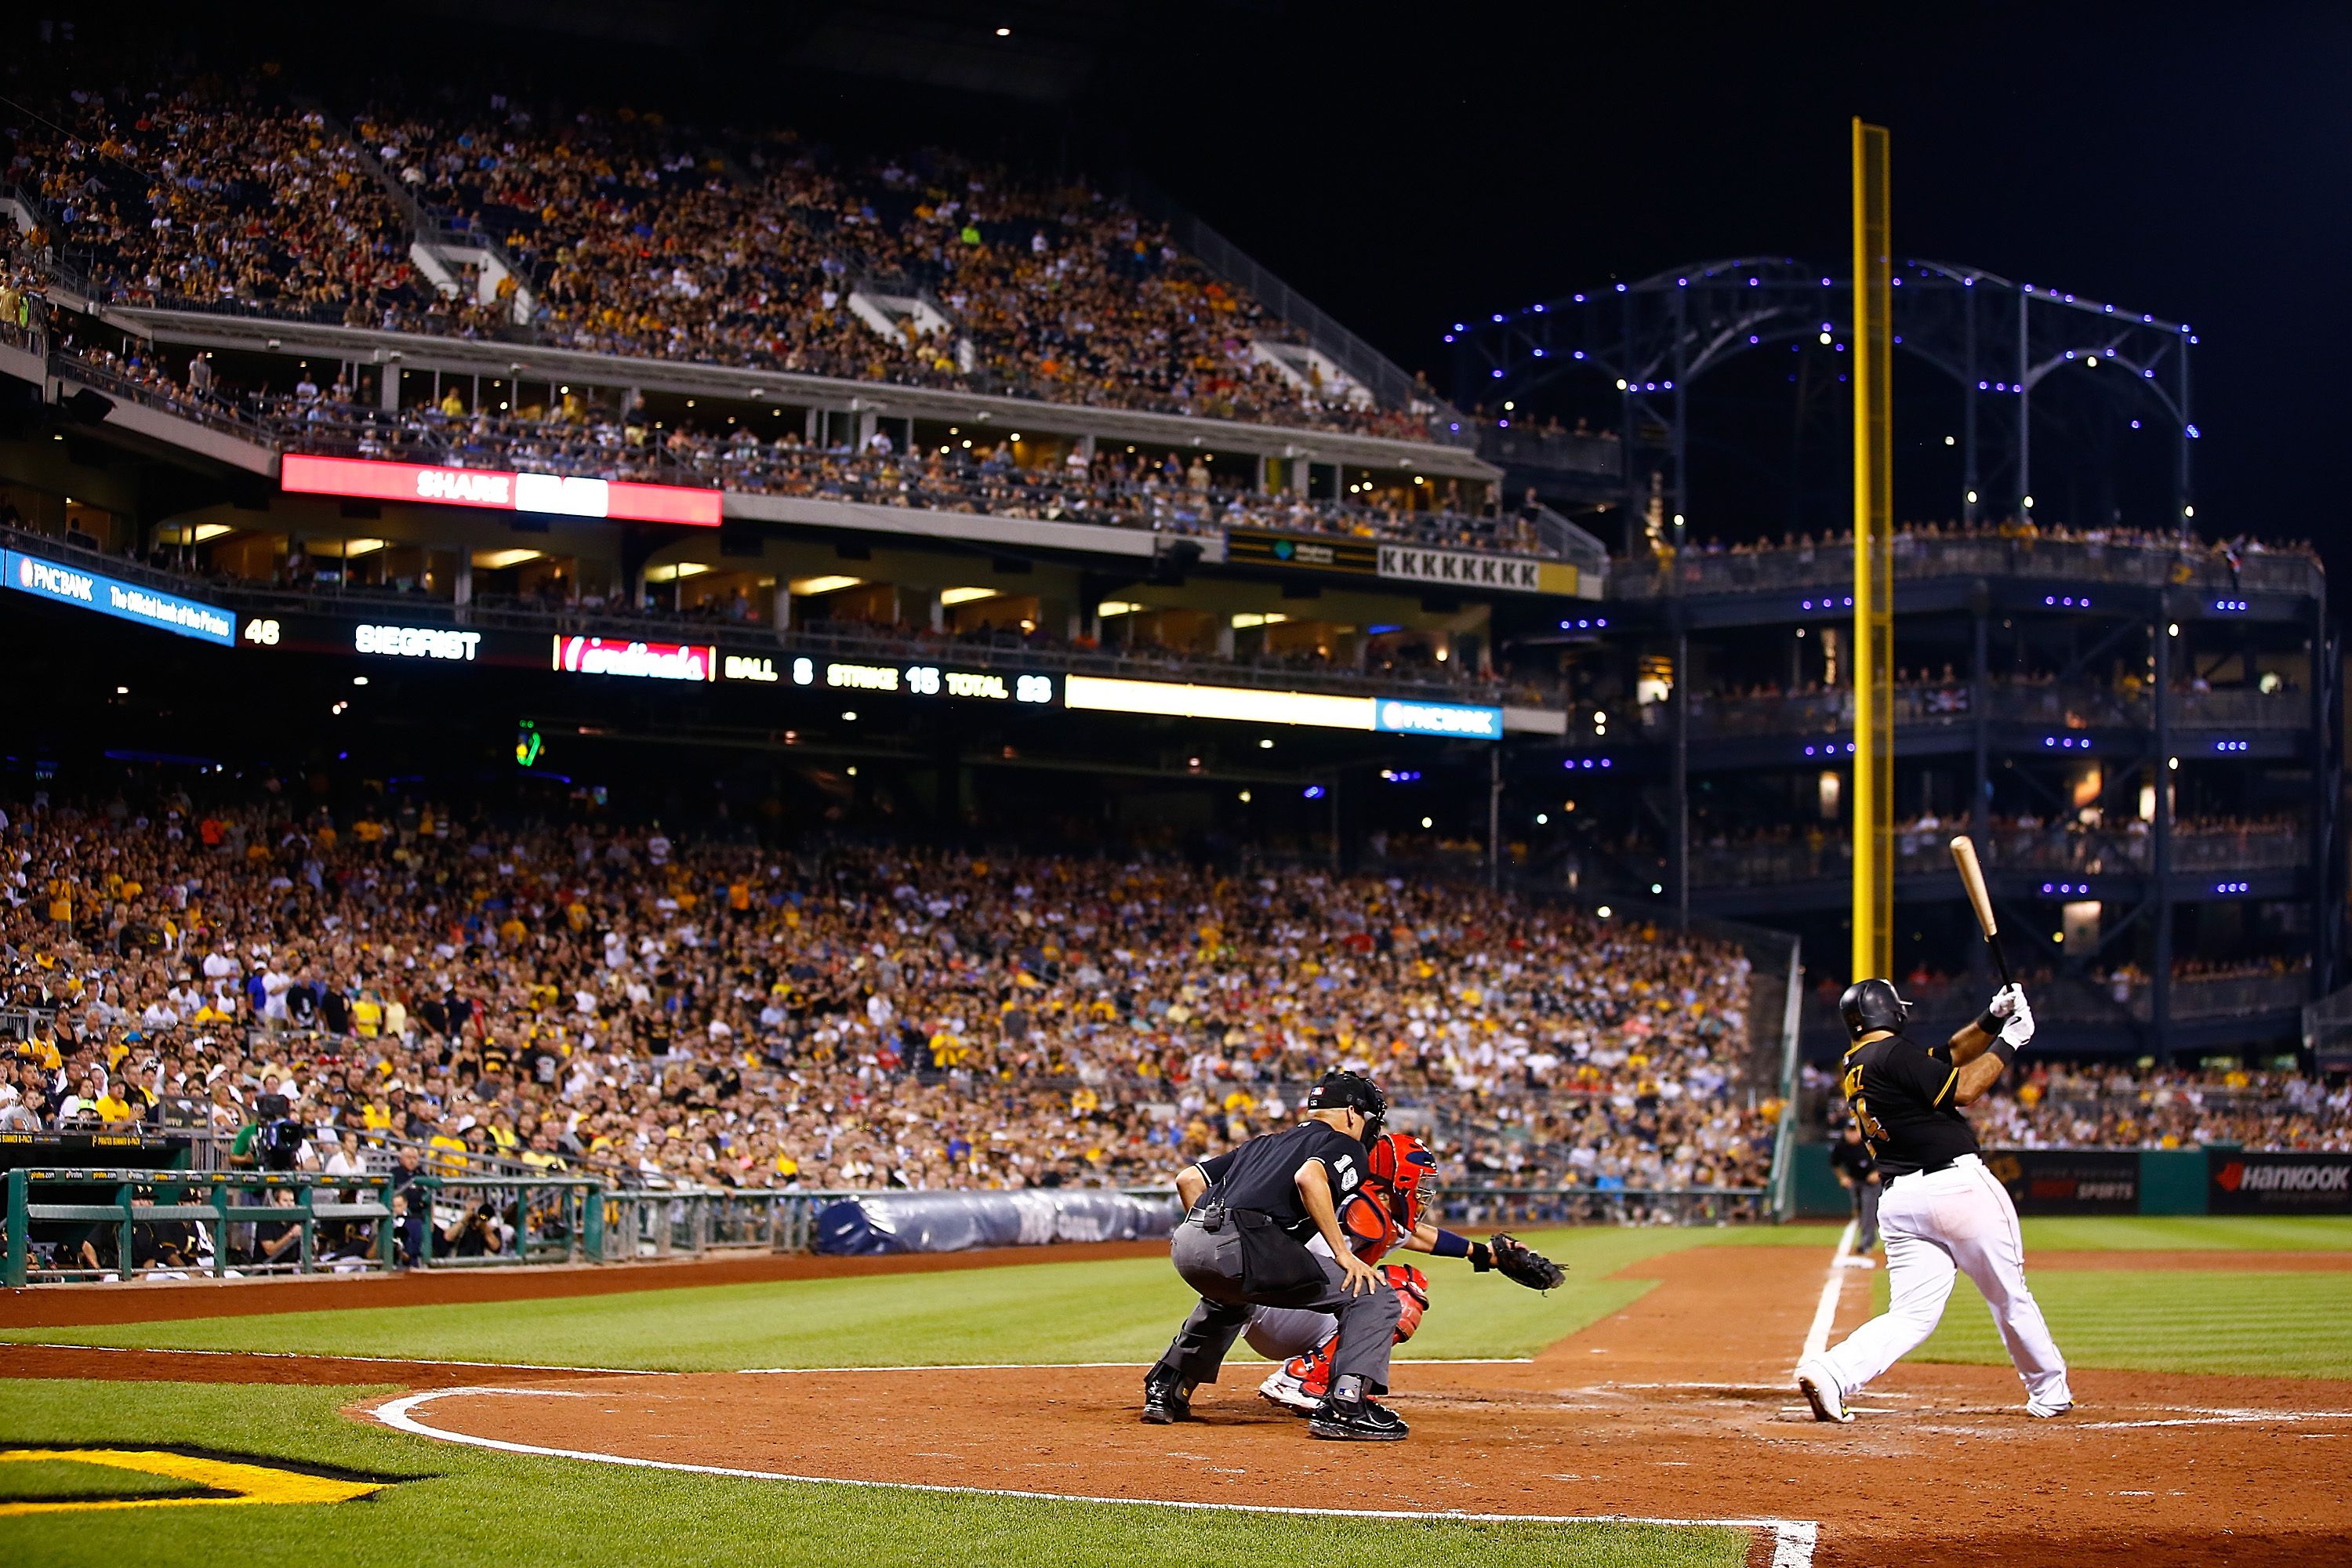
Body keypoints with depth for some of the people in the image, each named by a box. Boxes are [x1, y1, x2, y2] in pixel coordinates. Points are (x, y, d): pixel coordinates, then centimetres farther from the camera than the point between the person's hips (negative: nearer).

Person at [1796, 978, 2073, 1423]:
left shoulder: (1856, 1068, 17)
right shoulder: (1894, 1054, -9)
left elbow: (1949, 1054, 23)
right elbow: (1964, 1089, -12)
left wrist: (1993, 1020, 14)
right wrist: (2007, 1044, -1)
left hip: (1898, 1200, 7)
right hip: (1959, 1186, -7)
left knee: (1913, 1314, 1)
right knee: (2010, 1295, 11)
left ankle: (1831, 1371, -20)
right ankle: (2050, 1393, 25)